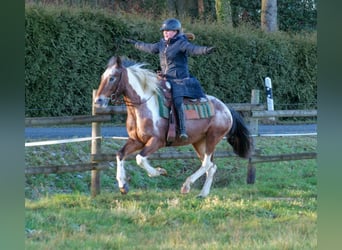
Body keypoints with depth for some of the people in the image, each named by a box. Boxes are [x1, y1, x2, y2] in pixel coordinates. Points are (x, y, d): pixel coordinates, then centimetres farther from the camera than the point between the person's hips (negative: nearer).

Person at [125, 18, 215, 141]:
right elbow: (150, 48, 32)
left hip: (180, 79, -8)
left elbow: (193, 49, -25)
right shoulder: (162, 44, 14)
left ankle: (183, 131, -27)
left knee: (178, 102, -24)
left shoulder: (181, 43, -9)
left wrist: (206, 50, -45)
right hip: (166, 79, 8)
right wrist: (135, 43, 45)